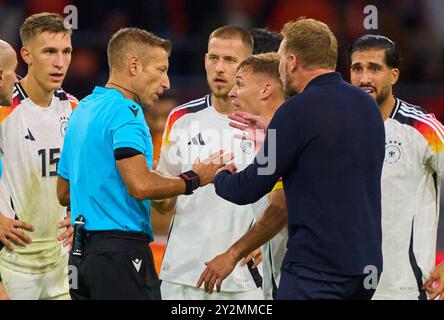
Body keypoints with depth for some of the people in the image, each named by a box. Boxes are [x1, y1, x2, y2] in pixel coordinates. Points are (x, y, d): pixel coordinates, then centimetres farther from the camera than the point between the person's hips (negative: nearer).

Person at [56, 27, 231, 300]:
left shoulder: (83, 110, 17)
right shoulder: (124, 112, -12)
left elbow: (64, 193, 23)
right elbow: (141, 187, -23)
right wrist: (193, 180, -8)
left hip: (81, 254, 9)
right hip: (121, 252, -9)